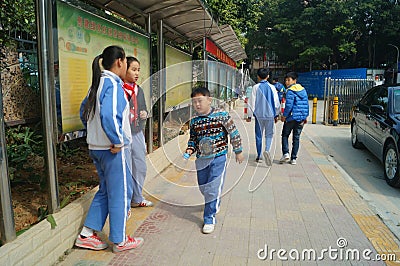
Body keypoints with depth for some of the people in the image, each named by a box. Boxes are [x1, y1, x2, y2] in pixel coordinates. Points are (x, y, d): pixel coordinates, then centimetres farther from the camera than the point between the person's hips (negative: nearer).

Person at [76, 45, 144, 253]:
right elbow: (109, 116, -32)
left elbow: (84, 112, 20)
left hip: (96, 147, 9)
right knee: (120, 193, 5)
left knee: (105, 191, 20)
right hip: (114, 150, -9)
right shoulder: (113, 84, -17)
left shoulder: (97, 83, 12)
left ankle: (86, 235, 27)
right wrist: (118, 141, -22)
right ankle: (119, 241, 20)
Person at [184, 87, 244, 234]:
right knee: (203, 187, 16)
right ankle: (214, 204, 47)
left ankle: (209, 218, 6)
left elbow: (233, 133, -4)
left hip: (218, 157, -5)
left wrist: (238, 151, 2)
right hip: (201, 158, 5)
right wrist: (189, 150, -5)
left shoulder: (220, 114, -11)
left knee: (213, 188, -8)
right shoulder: (194, 120, 2)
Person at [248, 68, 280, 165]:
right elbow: (276, 103, 2)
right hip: (270, 115, 0)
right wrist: (276, 115, 13)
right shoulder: (272, 87, -1)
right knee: (269, 135, 10)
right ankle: (267, 150, -16)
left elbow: (252, 103, -3)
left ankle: (259, 156, 17)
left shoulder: (256, 87, -4)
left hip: (259, 115, 0)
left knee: (259, 136, 10)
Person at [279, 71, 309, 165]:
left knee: (285, 135, 10)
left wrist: (284, 116, -9)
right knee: (296, 138, 9)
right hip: (301, 118, 6)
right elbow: (306, 104, 13)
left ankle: (286, 153, -4)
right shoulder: (303, 90, 11)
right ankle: (293, 158, 11)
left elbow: (289, 105, -18)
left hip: (292, 117, -6)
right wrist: (305, 116, 18)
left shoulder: (290, 91, -11)